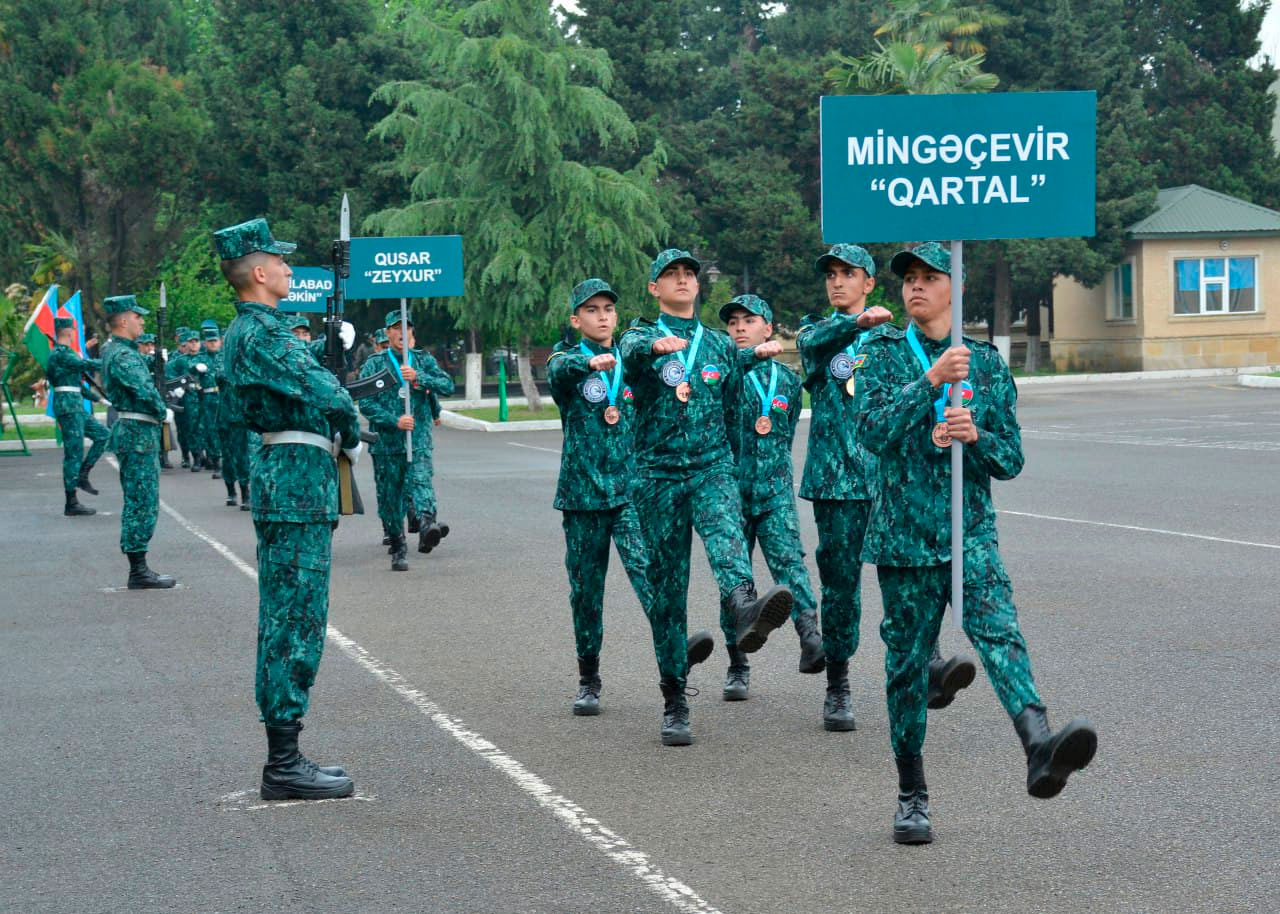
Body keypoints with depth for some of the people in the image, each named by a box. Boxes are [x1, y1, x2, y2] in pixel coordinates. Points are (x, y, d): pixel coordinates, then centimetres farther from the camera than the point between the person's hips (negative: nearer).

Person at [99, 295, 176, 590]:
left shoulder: (113, 350, 15)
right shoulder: (122, 355, -17)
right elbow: (145, 389, -29)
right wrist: (163, 412, -12)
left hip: (134, 433, 10)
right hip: (139, 434, -10)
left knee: (140, 503, 14)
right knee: (142, 503, -7)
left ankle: (139, 568, 18)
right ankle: (139, 572, -5)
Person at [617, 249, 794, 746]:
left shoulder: (721, 345, 15)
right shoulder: (642, 338, 5)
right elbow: (630, 351, -20)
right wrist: (656, 344, -43)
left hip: (713, 467, 1)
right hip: (657, 474, -1)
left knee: (727, 536, -32)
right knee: (667, 584, 2)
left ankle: (744, 613, -63)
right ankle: (674, 702, 11)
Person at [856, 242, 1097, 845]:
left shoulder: (986, 361, 8)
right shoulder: (884, 354, 4)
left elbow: (1010, 459, 9)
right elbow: (873, 432, -13)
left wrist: (974, 435, -12)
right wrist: (932, 380, -22)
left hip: (970, 531, 0)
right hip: (904, 533, 0)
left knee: (998, 632, -22)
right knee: (907, 664, 5)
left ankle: (1040, 750, -45)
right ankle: (912, 798, 18)